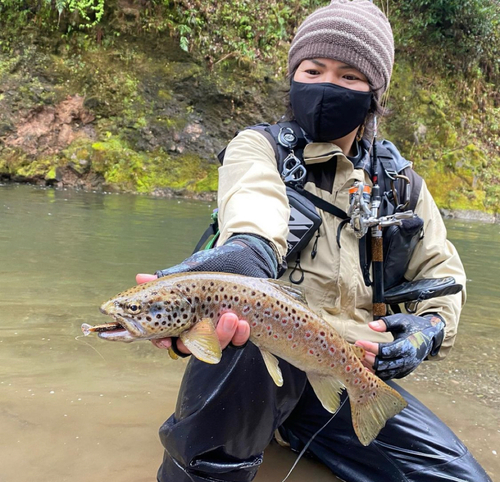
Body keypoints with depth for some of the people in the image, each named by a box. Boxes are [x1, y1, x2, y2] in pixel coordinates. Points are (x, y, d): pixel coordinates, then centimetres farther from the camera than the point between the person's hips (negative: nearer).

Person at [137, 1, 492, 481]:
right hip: (267, 356, -3)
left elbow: (443, 271, 20)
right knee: (233, 266, -35)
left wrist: (431, 327, -2)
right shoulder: (258, 147, 1)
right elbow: (255, 220, -23)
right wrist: (241, 250, -48)